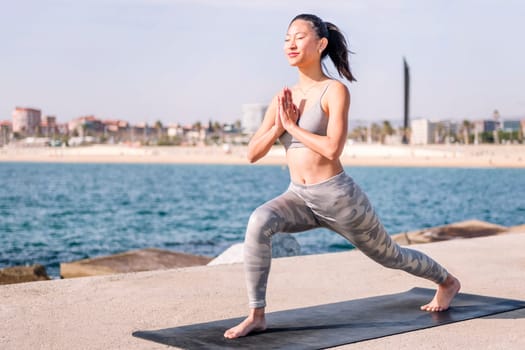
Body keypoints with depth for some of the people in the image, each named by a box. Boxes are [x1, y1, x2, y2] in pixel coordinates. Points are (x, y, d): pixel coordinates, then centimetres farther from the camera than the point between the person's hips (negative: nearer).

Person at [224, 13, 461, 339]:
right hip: (299, 198, 5)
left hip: (339, 197, -4)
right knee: (259, 222, -28)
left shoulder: (335, 90, -13)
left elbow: (333, 148, -26)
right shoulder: (283, 99, 4)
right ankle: (256, 315, -20)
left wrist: (291, 125, -17)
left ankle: (448, 281, 47)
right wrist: (277, 127, -15)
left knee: (390, 255, 17)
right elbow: (253, 153, 2)